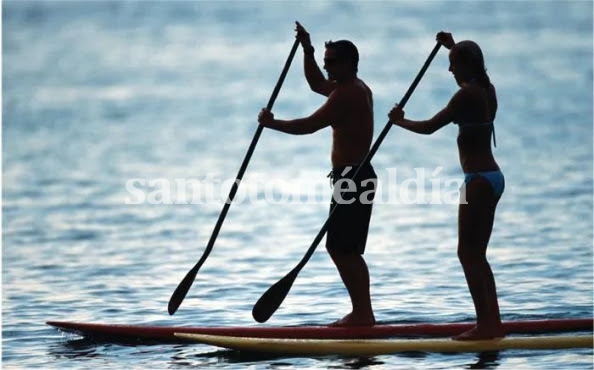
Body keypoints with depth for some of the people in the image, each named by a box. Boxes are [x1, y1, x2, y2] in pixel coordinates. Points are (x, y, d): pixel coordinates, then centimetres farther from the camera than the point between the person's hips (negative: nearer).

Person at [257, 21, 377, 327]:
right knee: (347, 250, 14)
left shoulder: (347, 93, -16)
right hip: (359, 176, 11)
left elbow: (309, 125, -19)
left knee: (341, 249, -9)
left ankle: (362, 313, -9)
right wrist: (307, 51, 24)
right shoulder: (358, 89, 16)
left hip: (351, 178, -11)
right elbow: (317, 84, 32)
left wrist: (272, 123, -7)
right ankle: (362, 313, 17)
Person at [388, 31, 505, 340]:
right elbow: (472, 70, 37)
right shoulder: (487, 90, 11)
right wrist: (454, 47, 42)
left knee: (468, 254, -5)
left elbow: (430, 127, -13)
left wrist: (400, 121, 3)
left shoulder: (467, 95, -16)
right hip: (492, 178, 9)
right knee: (477, 255, 13)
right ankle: (492, 323, 13)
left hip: (479, 181, -9)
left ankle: (485, 324, -7)